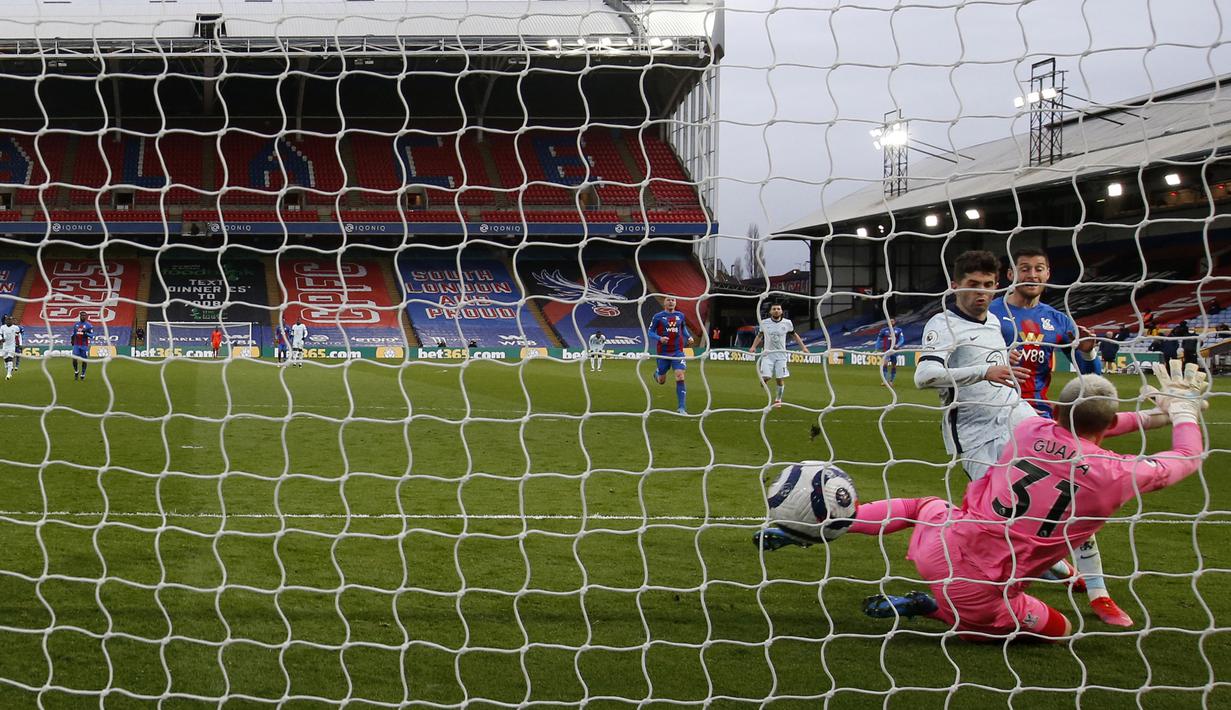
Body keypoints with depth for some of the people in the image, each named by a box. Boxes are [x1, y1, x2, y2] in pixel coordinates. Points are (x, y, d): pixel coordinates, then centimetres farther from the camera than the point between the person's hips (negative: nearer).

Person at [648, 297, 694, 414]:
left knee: (680, 378, -15)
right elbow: (650, 332, -2)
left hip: (678, 351, 1)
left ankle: (681, 407, -13)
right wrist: (660, 338, -20)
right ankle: (657, 374, 52)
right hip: (663, 352, -1)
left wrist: (689, 337, 5)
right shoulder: (658, 316, -3)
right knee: (661, 381, 12)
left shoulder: (680, 316, 7)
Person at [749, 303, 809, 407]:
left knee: (780, 379, -2)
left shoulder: (787, 323, 0)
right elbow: (759, 335, 14)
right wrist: (753, 347, 0)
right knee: (764, 379, -12)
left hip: (781, 355, 0)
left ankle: (778, 399, 21)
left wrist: (803, 347, 9)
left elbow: (794, 335, 14)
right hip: (768, 354, 0)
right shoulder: (764, 323, 0)